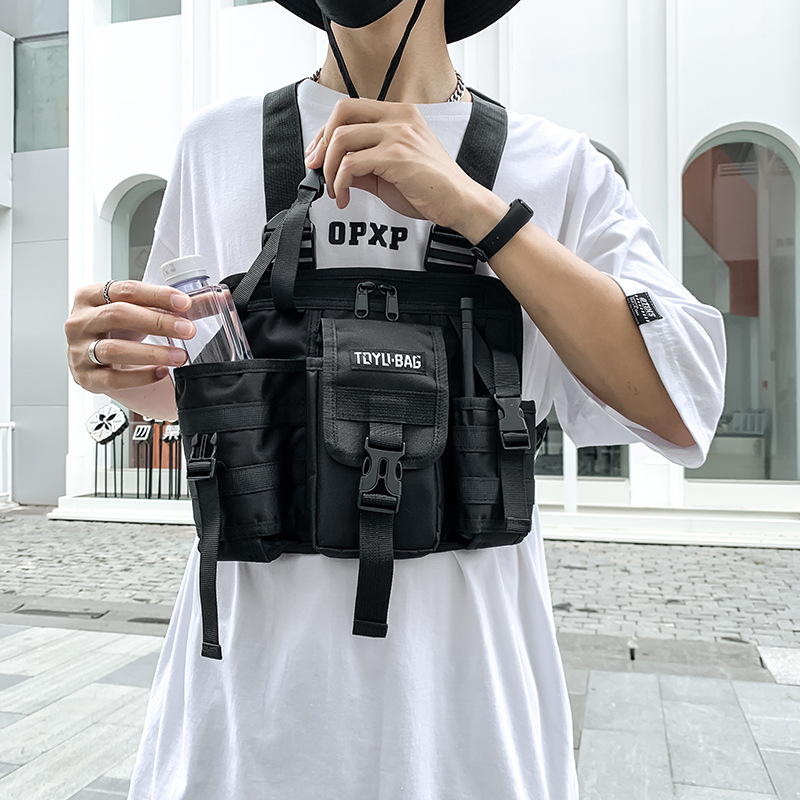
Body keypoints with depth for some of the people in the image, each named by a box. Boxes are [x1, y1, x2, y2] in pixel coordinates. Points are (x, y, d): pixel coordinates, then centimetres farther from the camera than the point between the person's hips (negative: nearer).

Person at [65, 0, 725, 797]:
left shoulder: (560, 165, -2)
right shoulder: (217, 143, 4)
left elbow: (681, 411, -13)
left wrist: (474, 208, -21)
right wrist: (128, 374, -10)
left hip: (463, 654, -1)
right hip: (254, 645, 2)